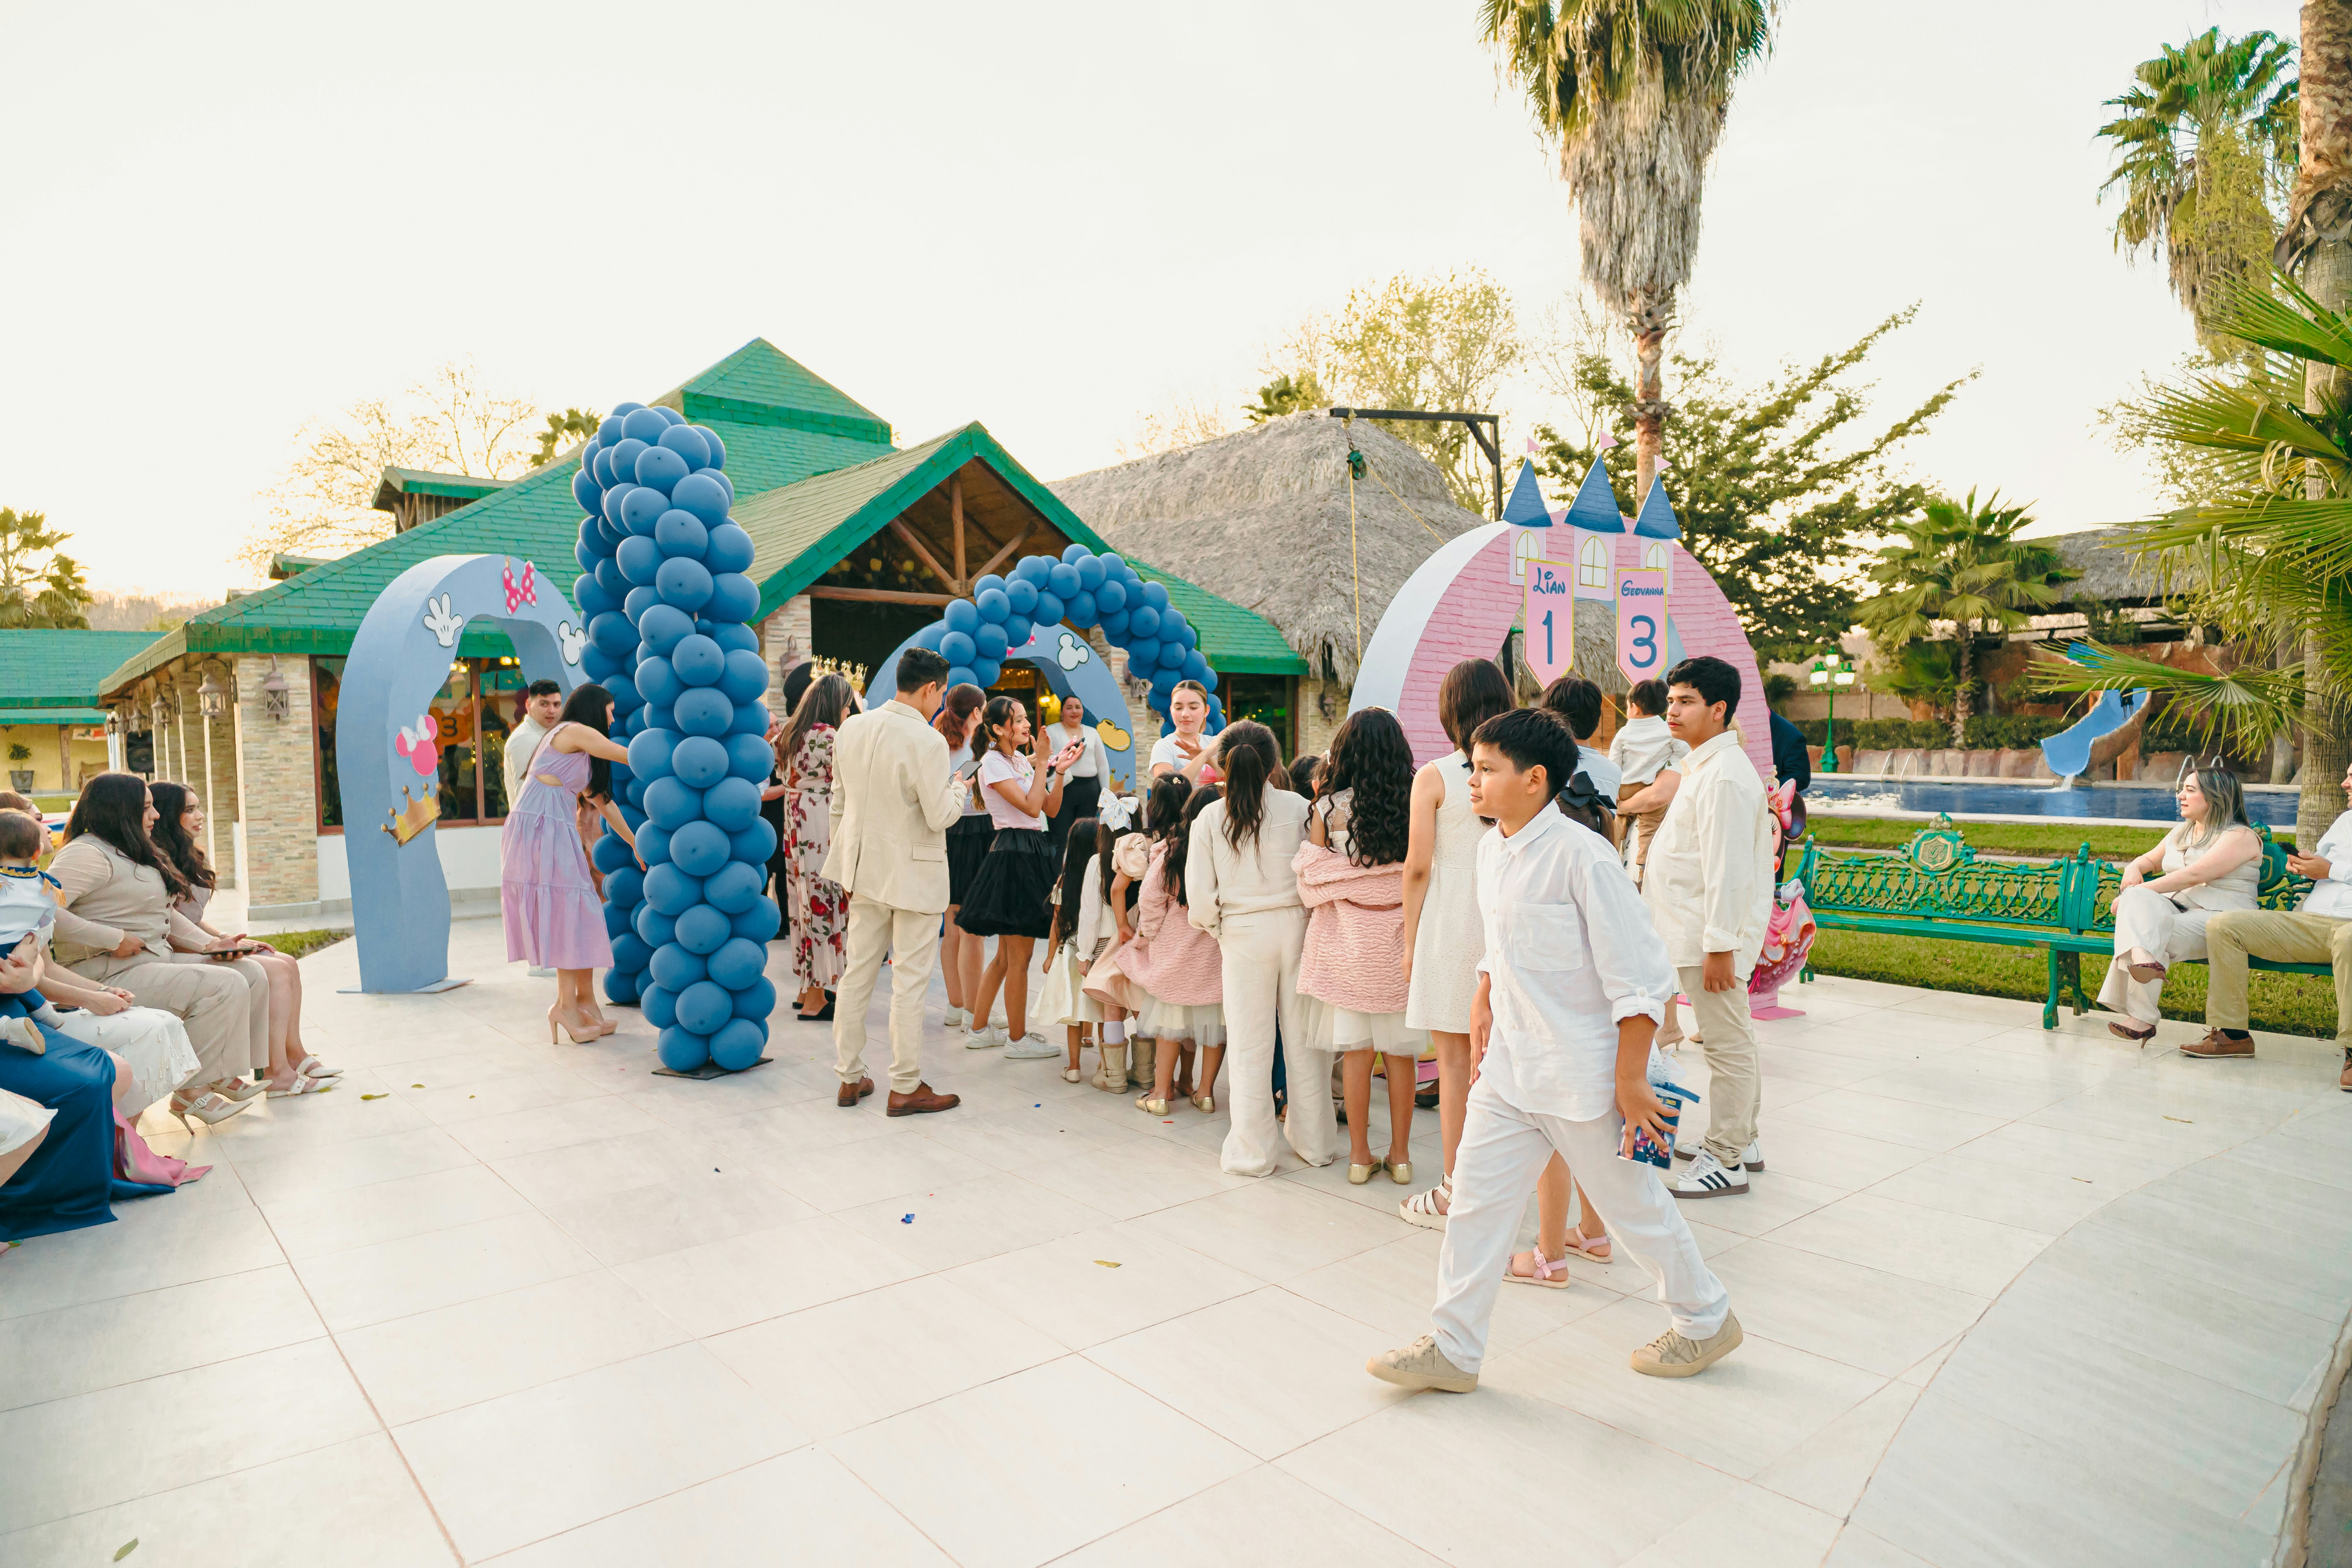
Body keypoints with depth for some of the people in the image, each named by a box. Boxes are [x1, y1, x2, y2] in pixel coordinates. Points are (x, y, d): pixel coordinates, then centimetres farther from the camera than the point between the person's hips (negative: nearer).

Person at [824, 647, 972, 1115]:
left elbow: (839, 801, 9)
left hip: (865, 868, 7)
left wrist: (845, 859, 20)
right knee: (909, 983, 3)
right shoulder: (927, 742, -20)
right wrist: (959, 787, 1)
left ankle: (850, 1077, 25)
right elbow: (940, 816, -19)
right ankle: (905, 1089, 11)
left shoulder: (852, 728, 1)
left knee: (857, 974, 14)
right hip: (913, 876, -6)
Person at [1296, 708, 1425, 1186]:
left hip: (1348, 941, -1)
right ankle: (1400, 1155, 19)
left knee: (1355, 1049, 7)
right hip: (1400, 940, 1)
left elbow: (1310, 882, -3)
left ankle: (1360, 1155, 16)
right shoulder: (1415, 805, -7)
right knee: (1401, 1051, 10)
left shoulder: (1327, 809, -9)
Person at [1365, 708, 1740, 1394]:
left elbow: (1639, 975, -18)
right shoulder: (1492, 849, 4)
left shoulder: (1581, 855, -20)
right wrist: (1485, 1003, 17)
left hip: (1582, 1074, -7)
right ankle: (1452, 1349, 19)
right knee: (1478, 1196, 7)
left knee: (1633, 1203, 11)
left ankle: (1706, 1320, 36)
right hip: (1509, 1067, 7)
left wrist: (1630, 1081, -18)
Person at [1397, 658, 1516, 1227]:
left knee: (1455, 1059, 2)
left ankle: (1454, 1194, 10)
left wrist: (1410, 940, 1)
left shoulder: (1434, 778, -8)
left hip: (1451, 925, -4)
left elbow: (1418, 866, -8)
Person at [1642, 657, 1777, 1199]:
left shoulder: (1724, 776, -19)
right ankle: (1742, 1140, 31)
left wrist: (1719, 946, -23)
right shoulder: (1704, 767, 14)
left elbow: (1728, 869, -23)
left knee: (1728, 1046, 0)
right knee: (1735, 1042, 19)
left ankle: (1726, 1162, 9)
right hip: (1701, 932, 11)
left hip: (1716, 935, -11)